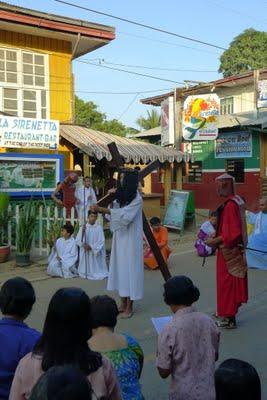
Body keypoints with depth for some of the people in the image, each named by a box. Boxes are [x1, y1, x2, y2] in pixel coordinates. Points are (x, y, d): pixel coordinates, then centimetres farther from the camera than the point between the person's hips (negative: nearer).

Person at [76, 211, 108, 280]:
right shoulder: (83, 228, 0)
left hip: (96, 252, -1)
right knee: (86, 269, 6)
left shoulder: (99, 228, -5)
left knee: (95, 268, 2)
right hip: (85, 253, 2)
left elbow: (101, 241, -9)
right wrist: (83, 245, -19)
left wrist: (91, 247, -17)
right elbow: (78, 240, -1)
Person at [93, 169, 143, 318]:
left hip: (130, 239, -8)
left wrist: (102, 209, -29)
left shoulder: (137, 199, -15)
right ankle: (123, 303, 23)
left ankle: (129, 307, 7)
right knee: (120, 267, 11)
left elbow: (124, 215, -26)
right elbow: (115, 211, 11)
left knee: (130, 268, -2)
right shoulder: (121, 196, 10)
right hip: (119, 236, 8)